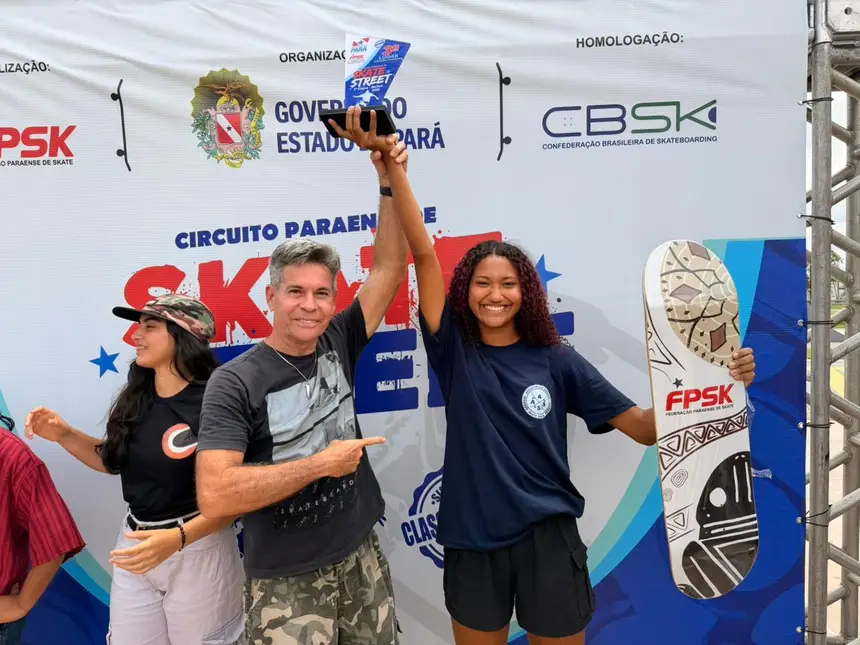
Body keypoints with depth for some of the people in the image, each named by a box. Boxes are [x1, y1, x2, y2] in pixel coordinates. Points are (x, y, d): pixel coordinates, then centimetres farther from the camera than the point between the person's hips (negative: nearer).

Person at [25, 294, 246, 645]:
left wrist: (178, 538, -29)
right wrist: (64, 434, 1)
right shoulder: (136, 397, 0)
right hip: (135, 545, 6)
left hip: (198, 548, -6)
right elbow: (114, 461, 14)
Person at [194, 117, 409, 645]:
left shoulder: (338, 345, -3)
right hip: (287, 582, -5)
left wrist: (389, 181, -12)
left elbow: (390, 268, -4)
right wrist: (320, 464, -21)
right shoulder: (236, 382, -16)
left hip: (362, 559, 5)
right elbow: (214, 496, -25)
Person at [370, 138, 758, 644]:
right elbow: (424, 254, -11)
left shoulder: (556, 360, -3)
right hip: (473, 539, 1)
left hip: (546, 538, 0)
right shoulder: (454, 350, -3)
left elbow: (644, 427, -5)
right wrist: (395, 169, -16)